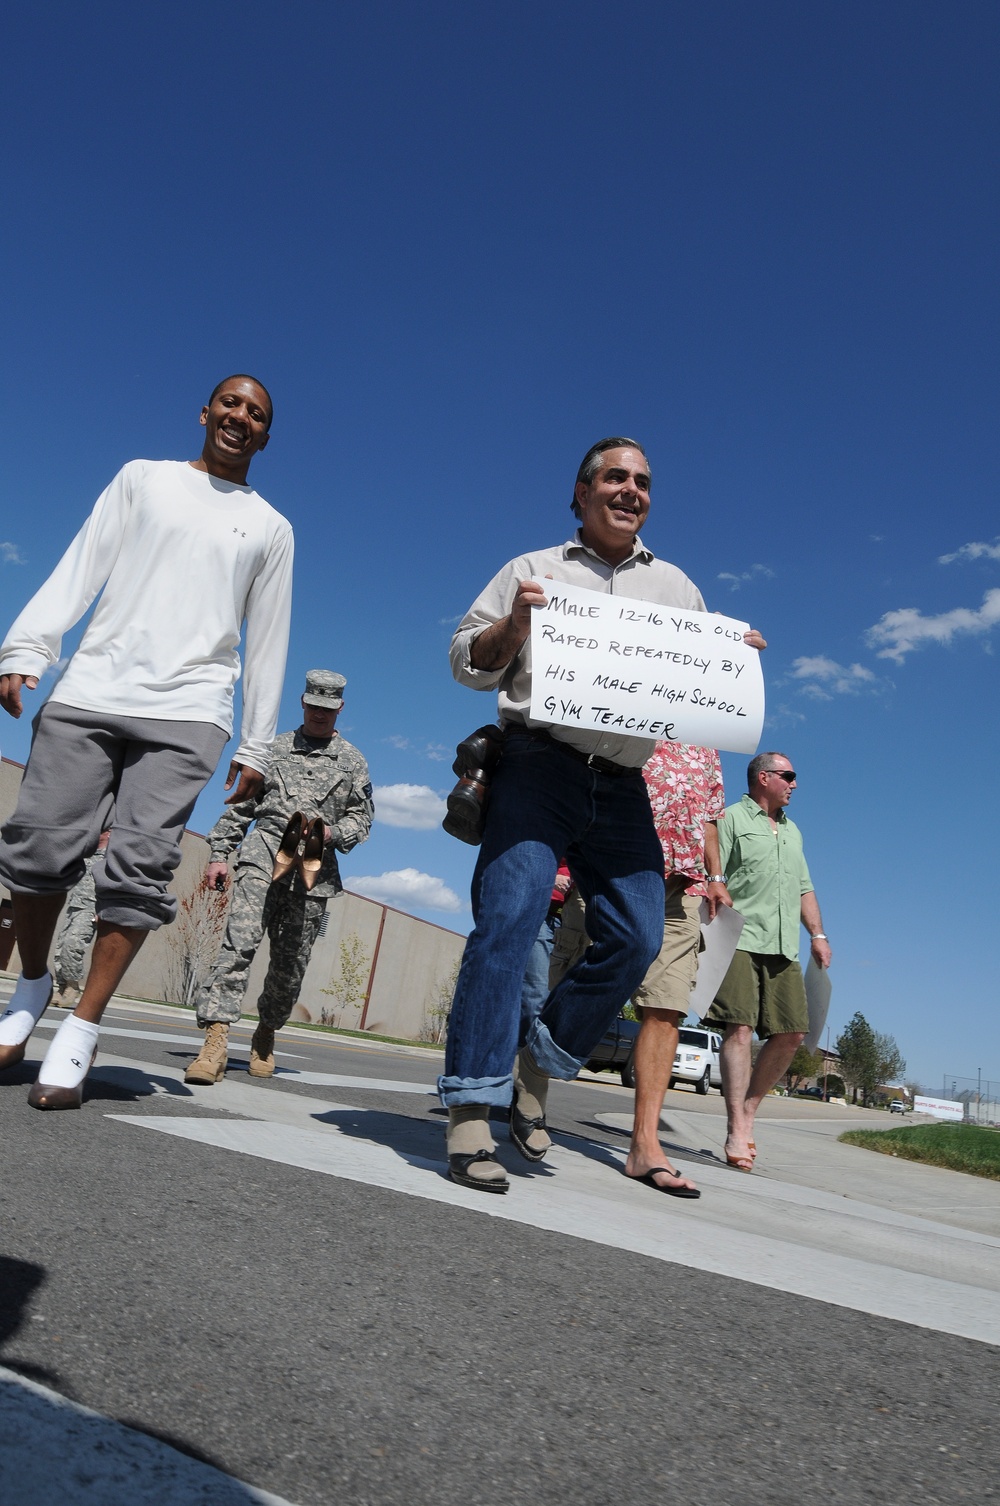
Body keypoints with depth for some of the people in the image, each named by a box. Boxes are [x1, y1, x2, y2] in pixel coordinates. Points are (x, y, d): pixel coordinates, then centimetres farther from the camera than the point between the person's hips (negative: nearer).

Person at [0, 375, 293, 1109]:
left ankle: (81, 1031, -2)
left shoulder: (271, 528, 17)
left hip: (187, 715, -1)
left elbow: (267, 644, 13)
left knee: (141, 868, -12)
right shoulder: (144, 477, 19)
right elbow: (79, 570, 10)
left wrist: (255, 746, 6)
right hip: (88, 693, 1)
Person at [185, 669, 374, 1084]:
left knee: (291, 962, 4)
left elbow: (361, 817, 12)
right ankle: (215, 1041, -23)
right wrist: (219, 853, 6)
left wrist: (331, 833, -9)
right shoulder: (273, 748, 18)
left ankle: (266, 1034, 27)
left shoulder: (352, 761, 16)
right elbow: (240, 805, 16)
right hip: (263, 852, 0)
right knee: (239, 940, -18)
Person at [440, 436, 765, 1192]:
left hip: (622, 787, 4)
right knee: (508, 917, -16)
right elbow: (469, 663, 9)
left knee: (638, 937, -4)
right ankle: (471, 1109, -9)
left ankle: (538, 1064, 15)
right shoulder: (533, 570, 14)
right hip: (539, 765, -4)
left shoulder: (677, 587, 24)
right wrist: (513, 623, -10)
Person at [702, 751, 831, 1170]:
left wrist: (817, 934, 15)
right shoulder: (731, 819, 4)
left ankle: (748, 1111, 15)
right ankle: (737, 1132, -11)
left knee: (791, 1034, 0)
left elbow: (804, 889, 26)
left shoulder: (792, 831, 27)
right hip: (740, 941, -7)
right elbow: (713, 881, -6)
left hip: (783, 947, 7)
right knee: (740, 1029, -13)